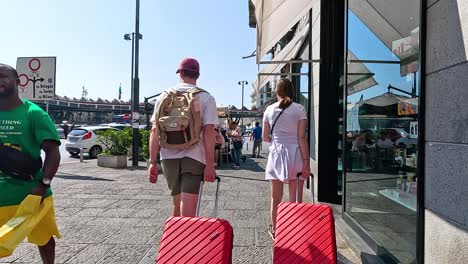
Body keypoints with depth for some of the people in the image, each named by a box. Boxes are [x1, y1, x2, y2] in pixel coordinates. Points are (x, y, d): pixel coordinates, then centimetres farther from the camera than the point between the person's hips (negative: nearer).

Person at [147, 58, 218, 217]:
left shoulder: (164, 96, 8)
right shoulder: (206, 98, 0)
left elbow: (155, 130, 3)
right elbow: (209, 131, -10)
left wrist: (152, 162, 5)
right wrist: (210, 164, -11)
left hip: (169, 157, 4)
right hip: (194, 157, -3)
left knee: (176, 204, 20)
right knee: (188, 210, -3)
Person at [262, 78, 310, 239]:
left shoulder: (269, 110, 4)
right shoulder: (299, 109, -3)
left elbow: (265, 137, 6)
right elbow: (302, 137, -8)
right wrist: (306, 161, -5)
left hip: (276, 154, 2)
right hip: (295, 154, -2)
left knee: (276, 197, 13)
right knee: (295, 199, 7)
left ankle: (275, 230, 27)